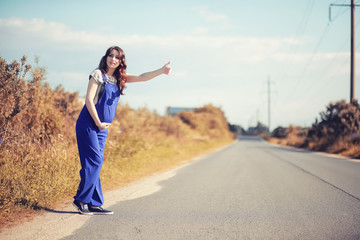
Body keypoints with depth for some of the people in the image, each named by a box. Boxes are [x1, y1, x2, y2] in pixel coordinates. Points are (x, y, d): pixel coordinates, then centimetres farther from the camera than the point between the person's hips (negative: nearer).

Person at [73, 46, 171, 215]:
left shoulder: (119, 78, 13)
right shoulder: (98, 74, -7)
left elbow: (142, 77, 9)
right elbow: (89, 100, -11)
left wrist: (161, 71, -4)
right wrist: (98, 122, -11)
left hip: (102, 128, 7)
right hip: (88, 124, -7)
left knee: (96, 163, 5)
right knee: (94, 161, -12)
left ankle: (94, 204, 6)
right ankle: (81, 200, -6)